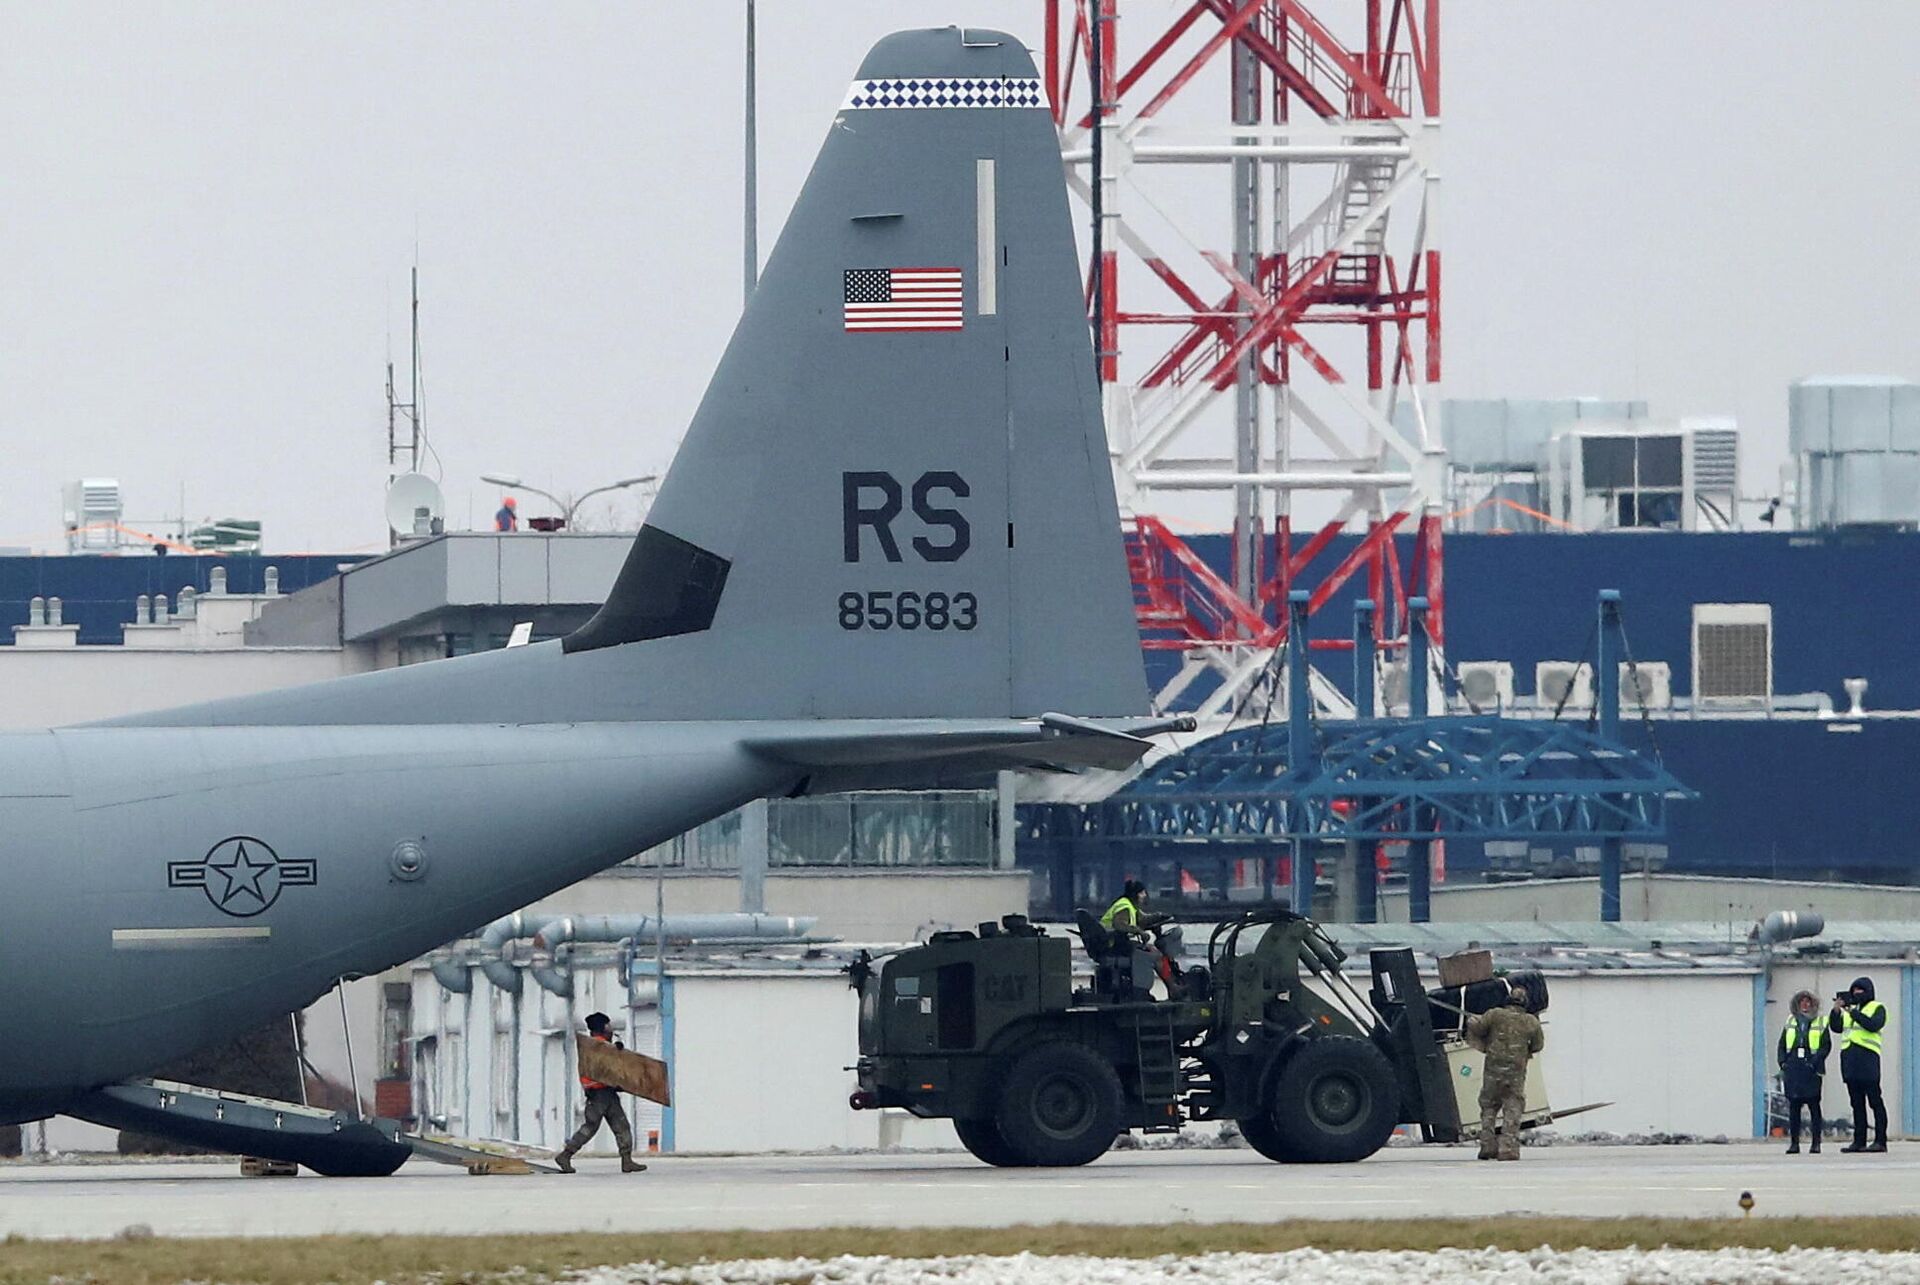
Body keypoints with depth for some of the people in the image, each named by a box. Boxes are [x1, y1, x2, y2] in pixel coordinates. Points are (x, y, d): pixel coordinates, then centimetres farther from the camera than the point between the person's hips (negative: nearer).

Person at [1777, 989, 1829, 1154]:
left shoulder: (1820, 1023, 6)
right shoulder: (1791, 1022, 16)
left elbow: (1826, 1046, -1)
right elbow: (1782, 1045, 16)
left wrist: (1816, 1062, -13)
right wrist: (1782, 1061, 0)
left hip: (1811, 1070, -3)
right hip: (1792, 1069, 3)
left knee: (1814, 1105, -3)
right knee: (1793, 1106, 2)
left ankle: (1816, 1143, -1)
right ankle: (1794, 1143, 5)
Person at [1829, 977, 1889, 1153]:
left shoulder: (1877, 1008, 3)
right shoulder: (1849, 1010, 21)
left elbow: (1873, 1025, -15)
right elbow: (1836, 1027, 13)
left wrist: (1853, 1012, -15)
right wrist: (1836, 1010, -2)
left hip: (1867, 1059, -7)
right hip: (1849, 1060, 7)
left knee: (1875, 1101, -8)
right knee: (1857, 1103, 7)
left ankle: (1880, 1141, -9)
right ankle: (1859, 1141, 8)